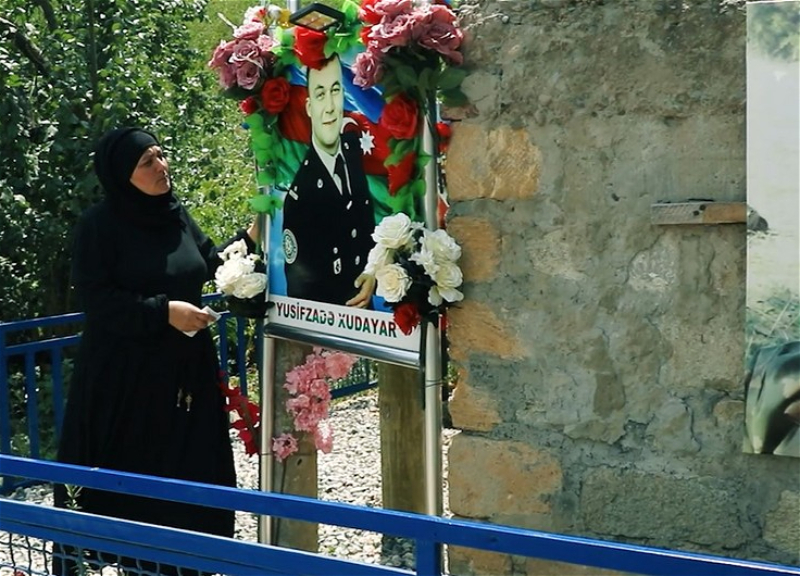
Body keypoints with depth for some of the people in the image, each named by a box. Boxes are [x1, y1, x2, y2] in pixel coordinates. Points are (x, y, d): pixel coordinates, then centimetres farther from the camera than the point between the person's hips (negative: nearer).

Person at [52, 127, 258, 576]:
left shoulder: (175, 213, 5)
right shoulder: (100, 224, -13)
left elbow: (207, 263, 19)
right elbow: (95, 298, -17)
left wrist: (249, 238, 6)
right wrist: (163, 312, -22)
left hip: (183, 367, 6)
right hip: (122, 373, -6)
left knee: (186, 469, 11)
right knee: (122, 474, 0)